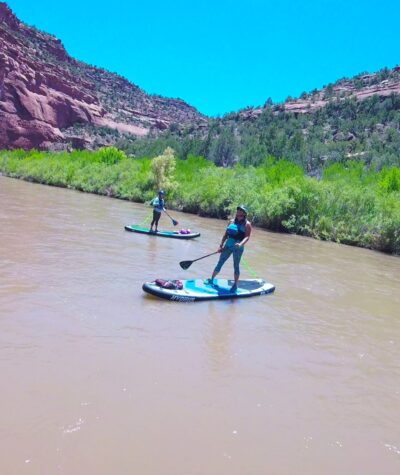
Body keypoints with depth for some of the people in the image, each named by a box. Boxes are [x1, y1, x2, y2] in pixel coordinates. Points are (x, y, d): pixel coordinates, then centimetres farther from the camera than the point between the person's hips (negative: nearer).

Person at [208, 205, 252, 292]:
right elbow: (226, 234, 11)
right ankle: (212, 279, 25)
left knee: (236, 266, 2)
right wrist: (221, 245, 7)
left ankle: (235, 285, 14)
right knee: (220, 263, 11)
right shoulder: (232, 221, 9)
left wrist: (240, 244, -33)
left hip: (238, 248, -5)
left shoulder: (247, 224, -5)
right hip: (228, 246, 5)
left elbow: (247, 237, -15)